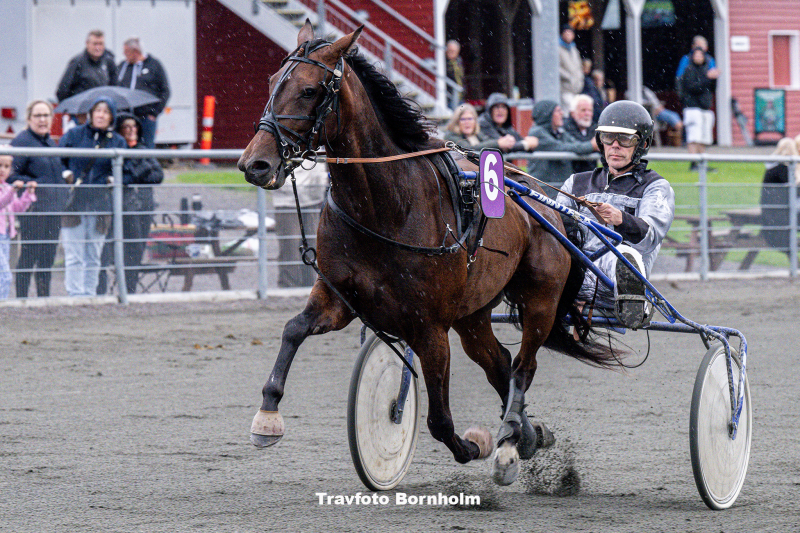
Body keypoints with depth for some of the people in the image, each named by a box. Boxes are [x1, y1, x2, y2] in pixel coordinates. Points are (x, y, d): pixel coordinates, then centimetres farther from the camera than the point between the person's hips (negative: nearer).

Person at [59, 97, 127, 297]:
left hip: (100, 204, 2)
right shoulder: (74, 135, 6)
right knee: (74, 256, -7)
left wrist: (112, 179, -6)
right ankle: (74, 295, -7)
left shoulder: (117, 142, 9)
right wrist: (66, 175, -5)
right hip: (73, 203, -2)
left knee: (93, 258, 7)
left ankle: (90, 294, 12)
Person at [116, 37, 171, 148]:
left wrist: (155, 112, -6)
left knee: (148, 147, -2)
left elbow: (165, 91, 2)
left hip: (147, 117, -3)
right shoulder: (122, 66, 13)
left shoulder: (154, 65, 2)